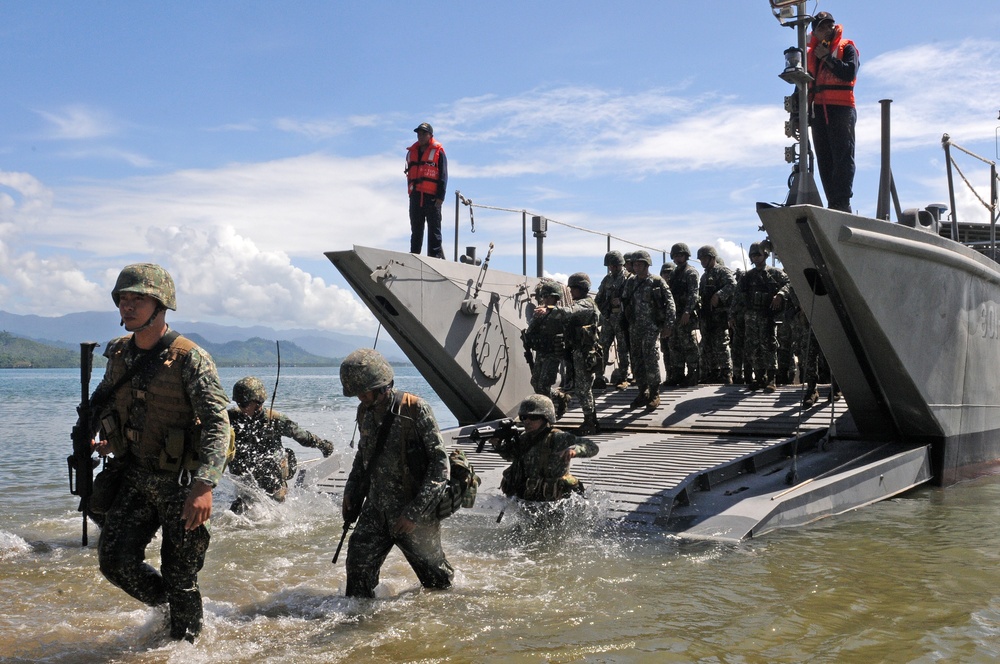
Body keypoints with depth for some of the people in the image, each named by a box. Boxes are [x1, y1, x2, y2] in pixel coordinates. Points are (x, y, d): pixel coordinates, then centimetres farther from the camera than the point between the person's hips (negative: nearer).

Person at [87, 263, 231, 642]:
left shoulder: (189, 359, -17)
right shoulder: (118, 354, 3)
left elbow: (218, 424, -23)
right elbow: (103, 405, 23)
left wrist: (204, 485, -34)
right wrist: (109, 439, 1)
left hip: (180, 483, -5)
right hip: (134, 479, 6)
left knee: (179, 577, 4)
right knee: (115, 559, -1)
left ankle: (183, 642, 28)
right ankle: (166, 607, 27)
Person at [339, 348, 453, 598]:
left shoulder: (416, 410, -18)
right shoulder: (365, 411, 3)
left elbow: (440, 464, -19)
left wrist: (415, 512, -22)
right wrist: (351, 493, 11)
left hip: (415, 514, -5)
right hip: (376, 509, 5)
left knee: (435, 577, 10)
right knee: (358, 563, -5)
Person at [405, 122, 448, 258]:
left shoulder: (438, 151, 2)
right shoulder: (412, 152, 18)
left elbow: (443, 176, -2)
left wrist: (440, 197, -10)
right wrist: (411, 193, 13)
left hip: (432, 197, -5)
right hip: (416, 196, 5)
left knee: (434, 230, -4)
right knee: (416, 230, 7)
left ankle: (436, 256, -4)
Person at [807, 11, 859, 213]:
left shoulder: (846, 48, 7)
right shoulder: (811, 54, 20)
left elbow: (849, 73, -11)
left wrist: (827, 58, -8)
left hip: (841, 109, -5)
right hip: (818, 111, 5)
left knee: (843, 157, -10)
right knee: (824, 160, 1)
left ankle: (842, 202, -16)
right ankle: (833, 202, 2)